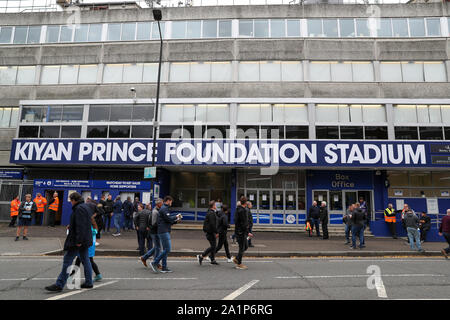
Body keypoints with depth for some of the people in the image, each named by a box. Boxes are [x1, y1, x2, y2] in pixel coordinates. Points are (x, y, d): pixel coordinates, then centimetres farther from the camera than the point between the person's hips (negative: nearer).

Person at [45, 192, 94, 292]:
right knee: (85, 260, 13)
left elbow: (80, 226, -24)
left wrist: (78, 241, -24)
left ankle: (59, 284, 2)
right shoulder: (86, 207, 15)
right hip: (86, 240, 10)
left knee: (67, 261, -3)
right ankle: (88, 282, 20)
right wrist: (71, 226, 25)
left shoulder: (79, 209, -17)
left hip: (77, 241, -10)